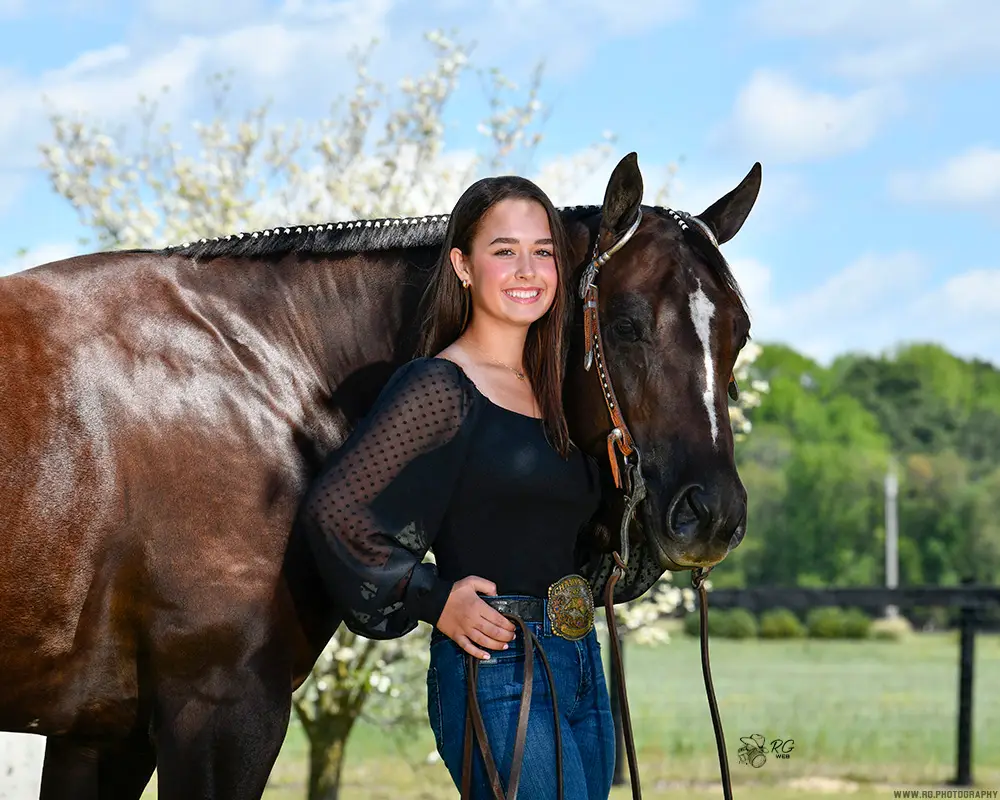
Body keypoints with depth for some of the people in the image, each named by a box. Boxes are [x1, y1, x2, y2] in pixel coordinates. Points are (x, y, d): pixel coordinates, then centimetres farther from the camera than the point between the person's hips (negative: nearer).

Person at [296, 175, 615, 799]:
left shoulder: (550, 392, 15)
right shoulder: (440, 388, -8)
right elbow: (332, 506, -16)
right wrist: (434, 599, -14)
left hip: (582, 667, 8)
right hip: (495, 672, -8)